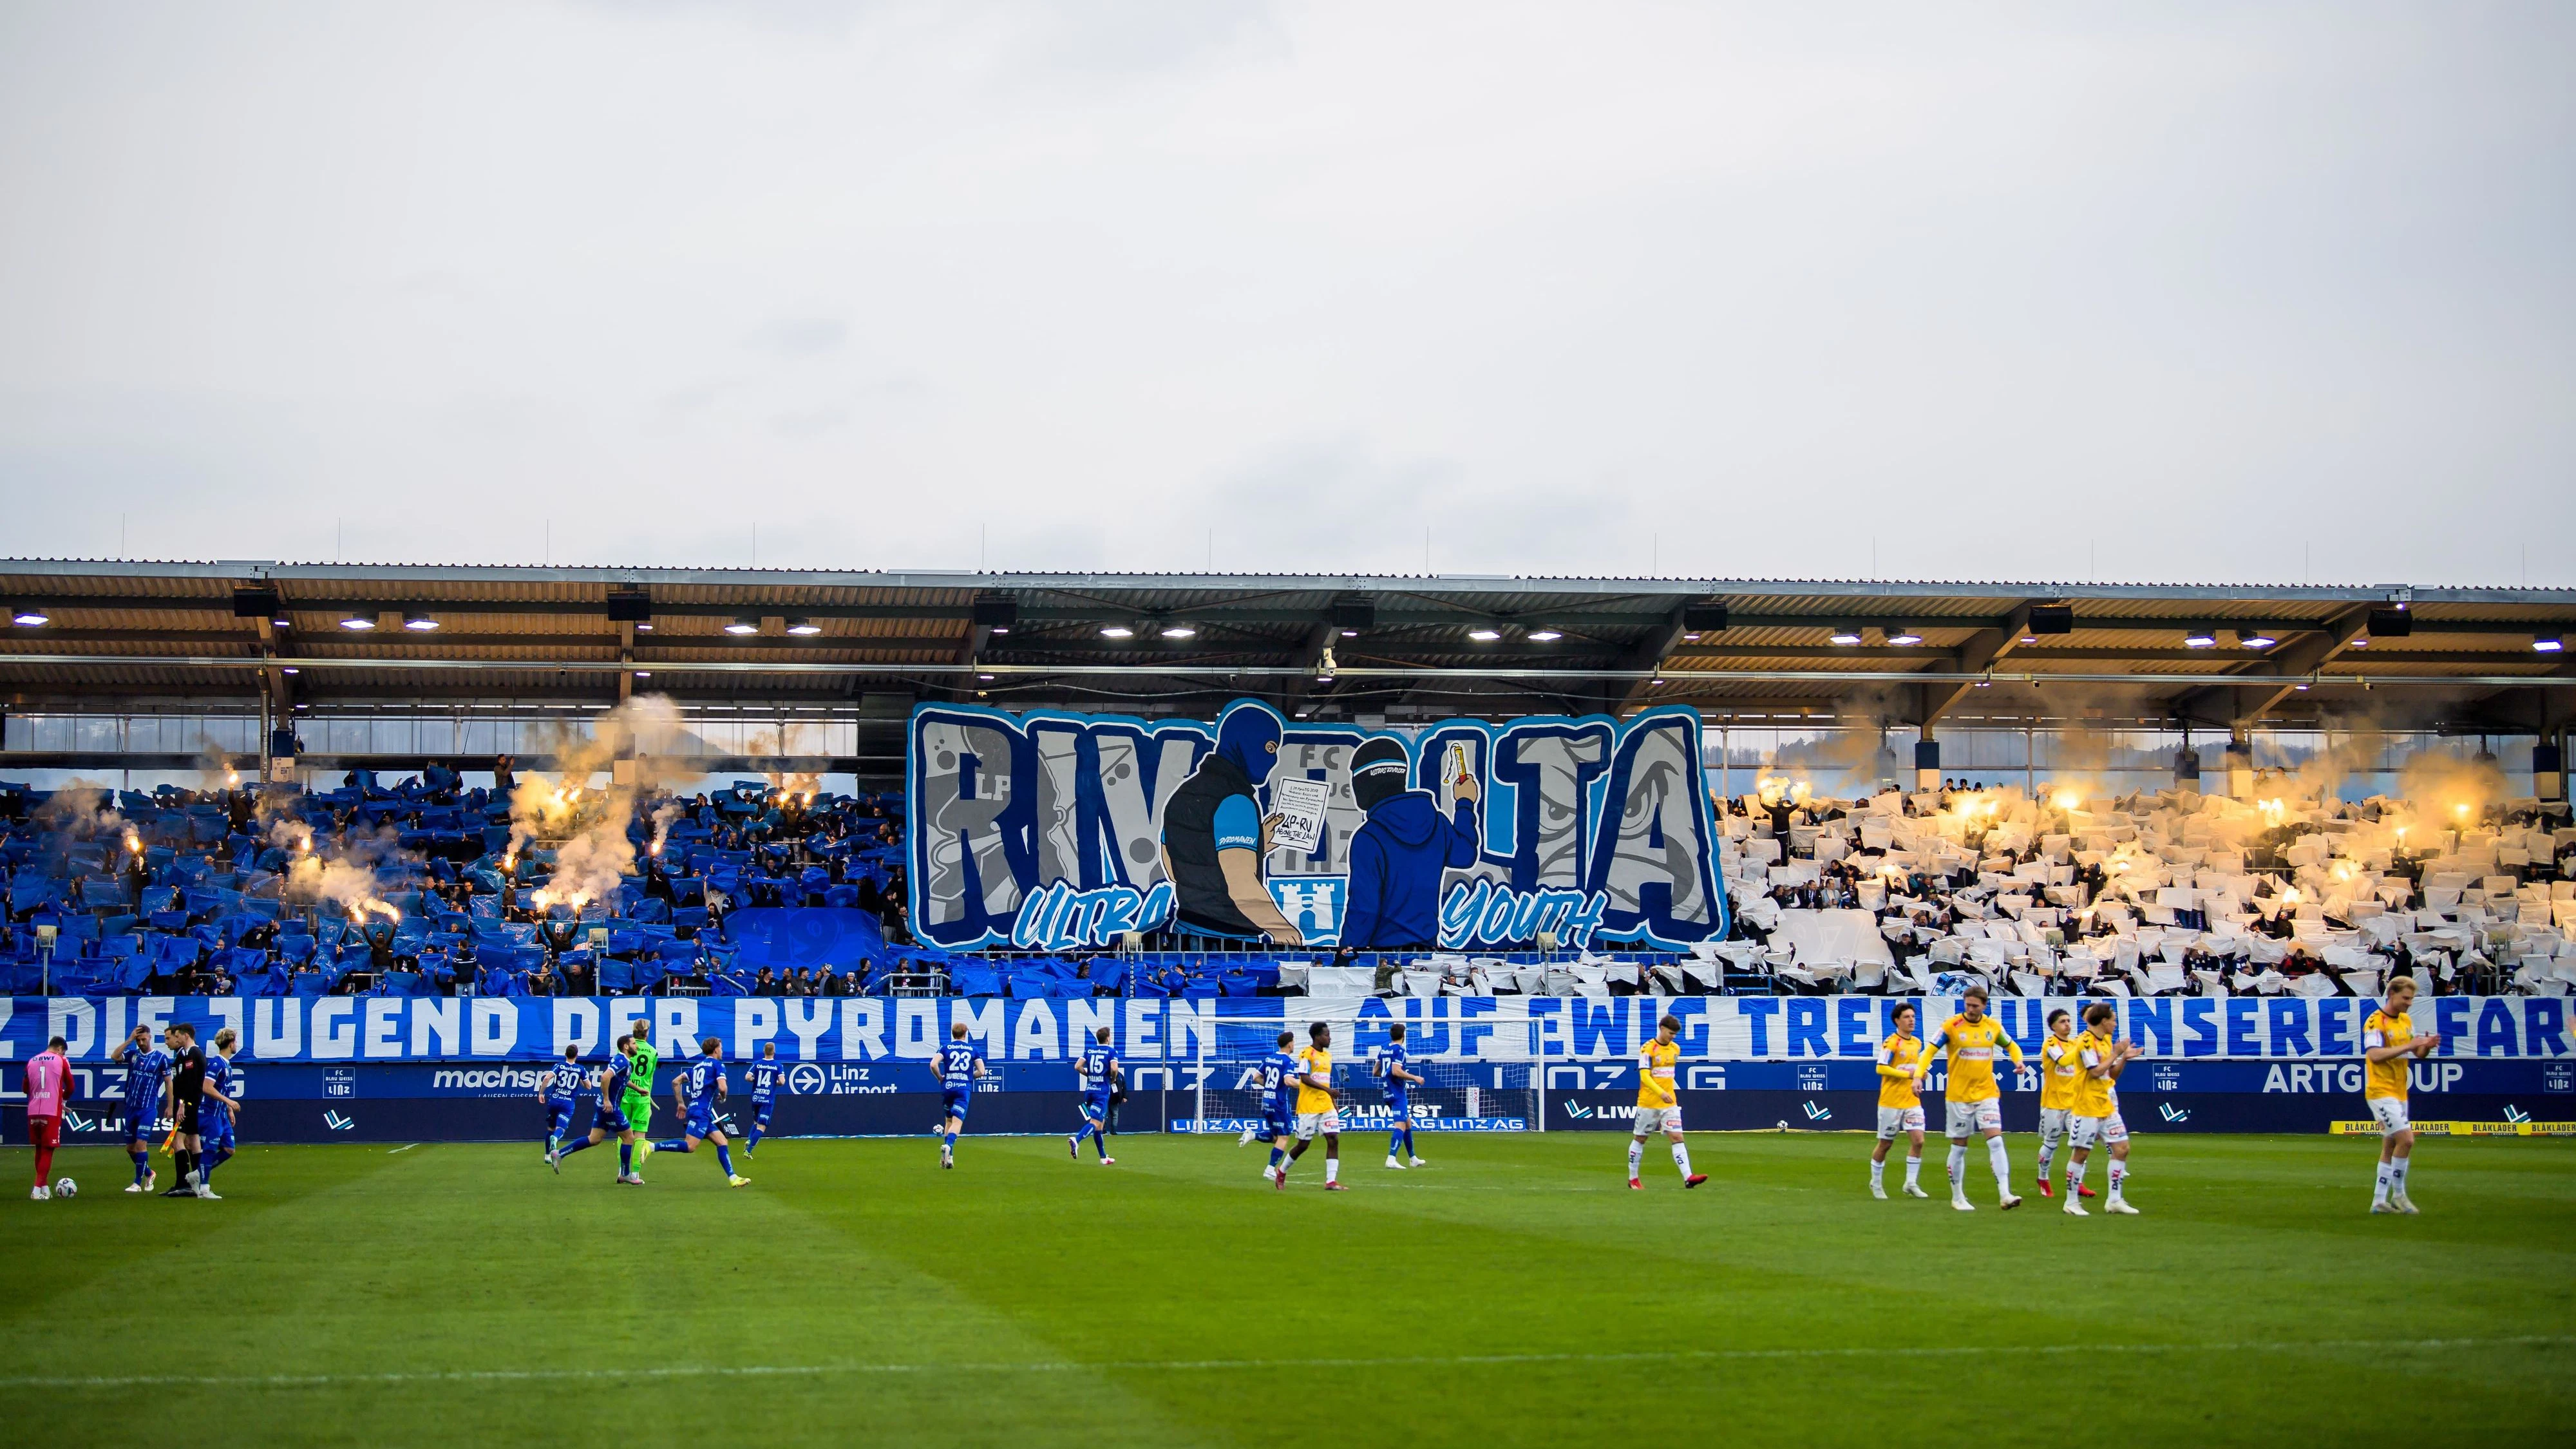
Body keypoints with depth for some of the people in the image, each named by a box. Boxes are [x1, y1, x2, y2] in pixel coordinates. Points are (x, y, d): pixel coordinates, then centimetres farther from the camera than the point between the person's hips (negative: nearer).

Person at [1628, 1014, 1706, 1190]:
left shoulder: (1676, 1049, 8)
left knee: (1677, 1137, -7)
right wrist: (1661, 1093, -32)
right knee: (1640, 1139, 7)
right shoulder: (1648, 1049, -12)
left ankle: (1688, 1177, -17)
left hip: (1669, 1103, 5)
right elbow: (1644, 1076, -20)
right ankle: (1633, 1179, 19)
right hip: (1648, 1102, -5)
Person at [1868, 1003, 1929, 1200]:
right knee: (1885, 1144, 6)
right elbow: (1881, 1068, -19)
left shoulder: (1917, 1043, 11)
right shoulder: (1891, 1042, -12)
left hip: (1912, 1101, 6)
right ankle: (1876, 1183, 23)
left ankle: (1911, 1184, 3)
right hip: (1891, 1102, -6)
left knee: (1918, 1140, -8)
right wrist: (1909, 1074, -20)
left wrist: (1920, 1074, 4)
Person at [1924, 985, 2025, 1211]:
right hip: (1958, 1096, -2)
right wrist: (1918, 1075, -24)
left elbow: (2011, 1046, 20)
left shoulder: (1994, 1026, 3)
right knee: (1959, 1147, 6)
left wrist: (2018, 1060, -2)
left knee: (1996, 1142, -12)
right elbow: (1929, 1050, -9)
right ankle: (1957, 1198, 18)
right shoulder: (1951, 1026, -8)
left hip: (1987, 1093, 2)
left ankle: (2006, 1195, -16)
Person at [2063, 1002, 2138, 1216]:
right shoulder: (2086, 1041, -13)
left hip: (2107, 1106, 8)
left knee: (2122, 1148, 3)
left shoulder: (2106, 1040, 13)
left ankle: (2114, 1200, 10)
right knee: (2081, 1152, -3)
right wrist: (2116, 1054, -14)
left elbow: (2112, 1074, 16)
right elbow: (2096, 1072, -22)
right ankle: (2072, 1202, 6)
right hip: (2087, 1107, -8)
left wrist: (2124, 1058, 2)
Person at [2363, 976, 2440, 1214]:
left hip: (2399, 1092, 8)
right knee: (2406, 1140, -15)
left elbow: (2418, 1053, 15)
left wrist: (2427, 1045, -7)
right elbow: (2374, 1054, -24)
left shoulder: (2407, 1021, 13)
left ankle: (2379, 1201, 12)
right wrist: (2408, 1045, -28)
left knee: (2390, 1147, 8)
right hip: (2381, 1091, -8)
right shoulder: (2376, 1021, -12)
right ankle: (2399, 1194, -2)